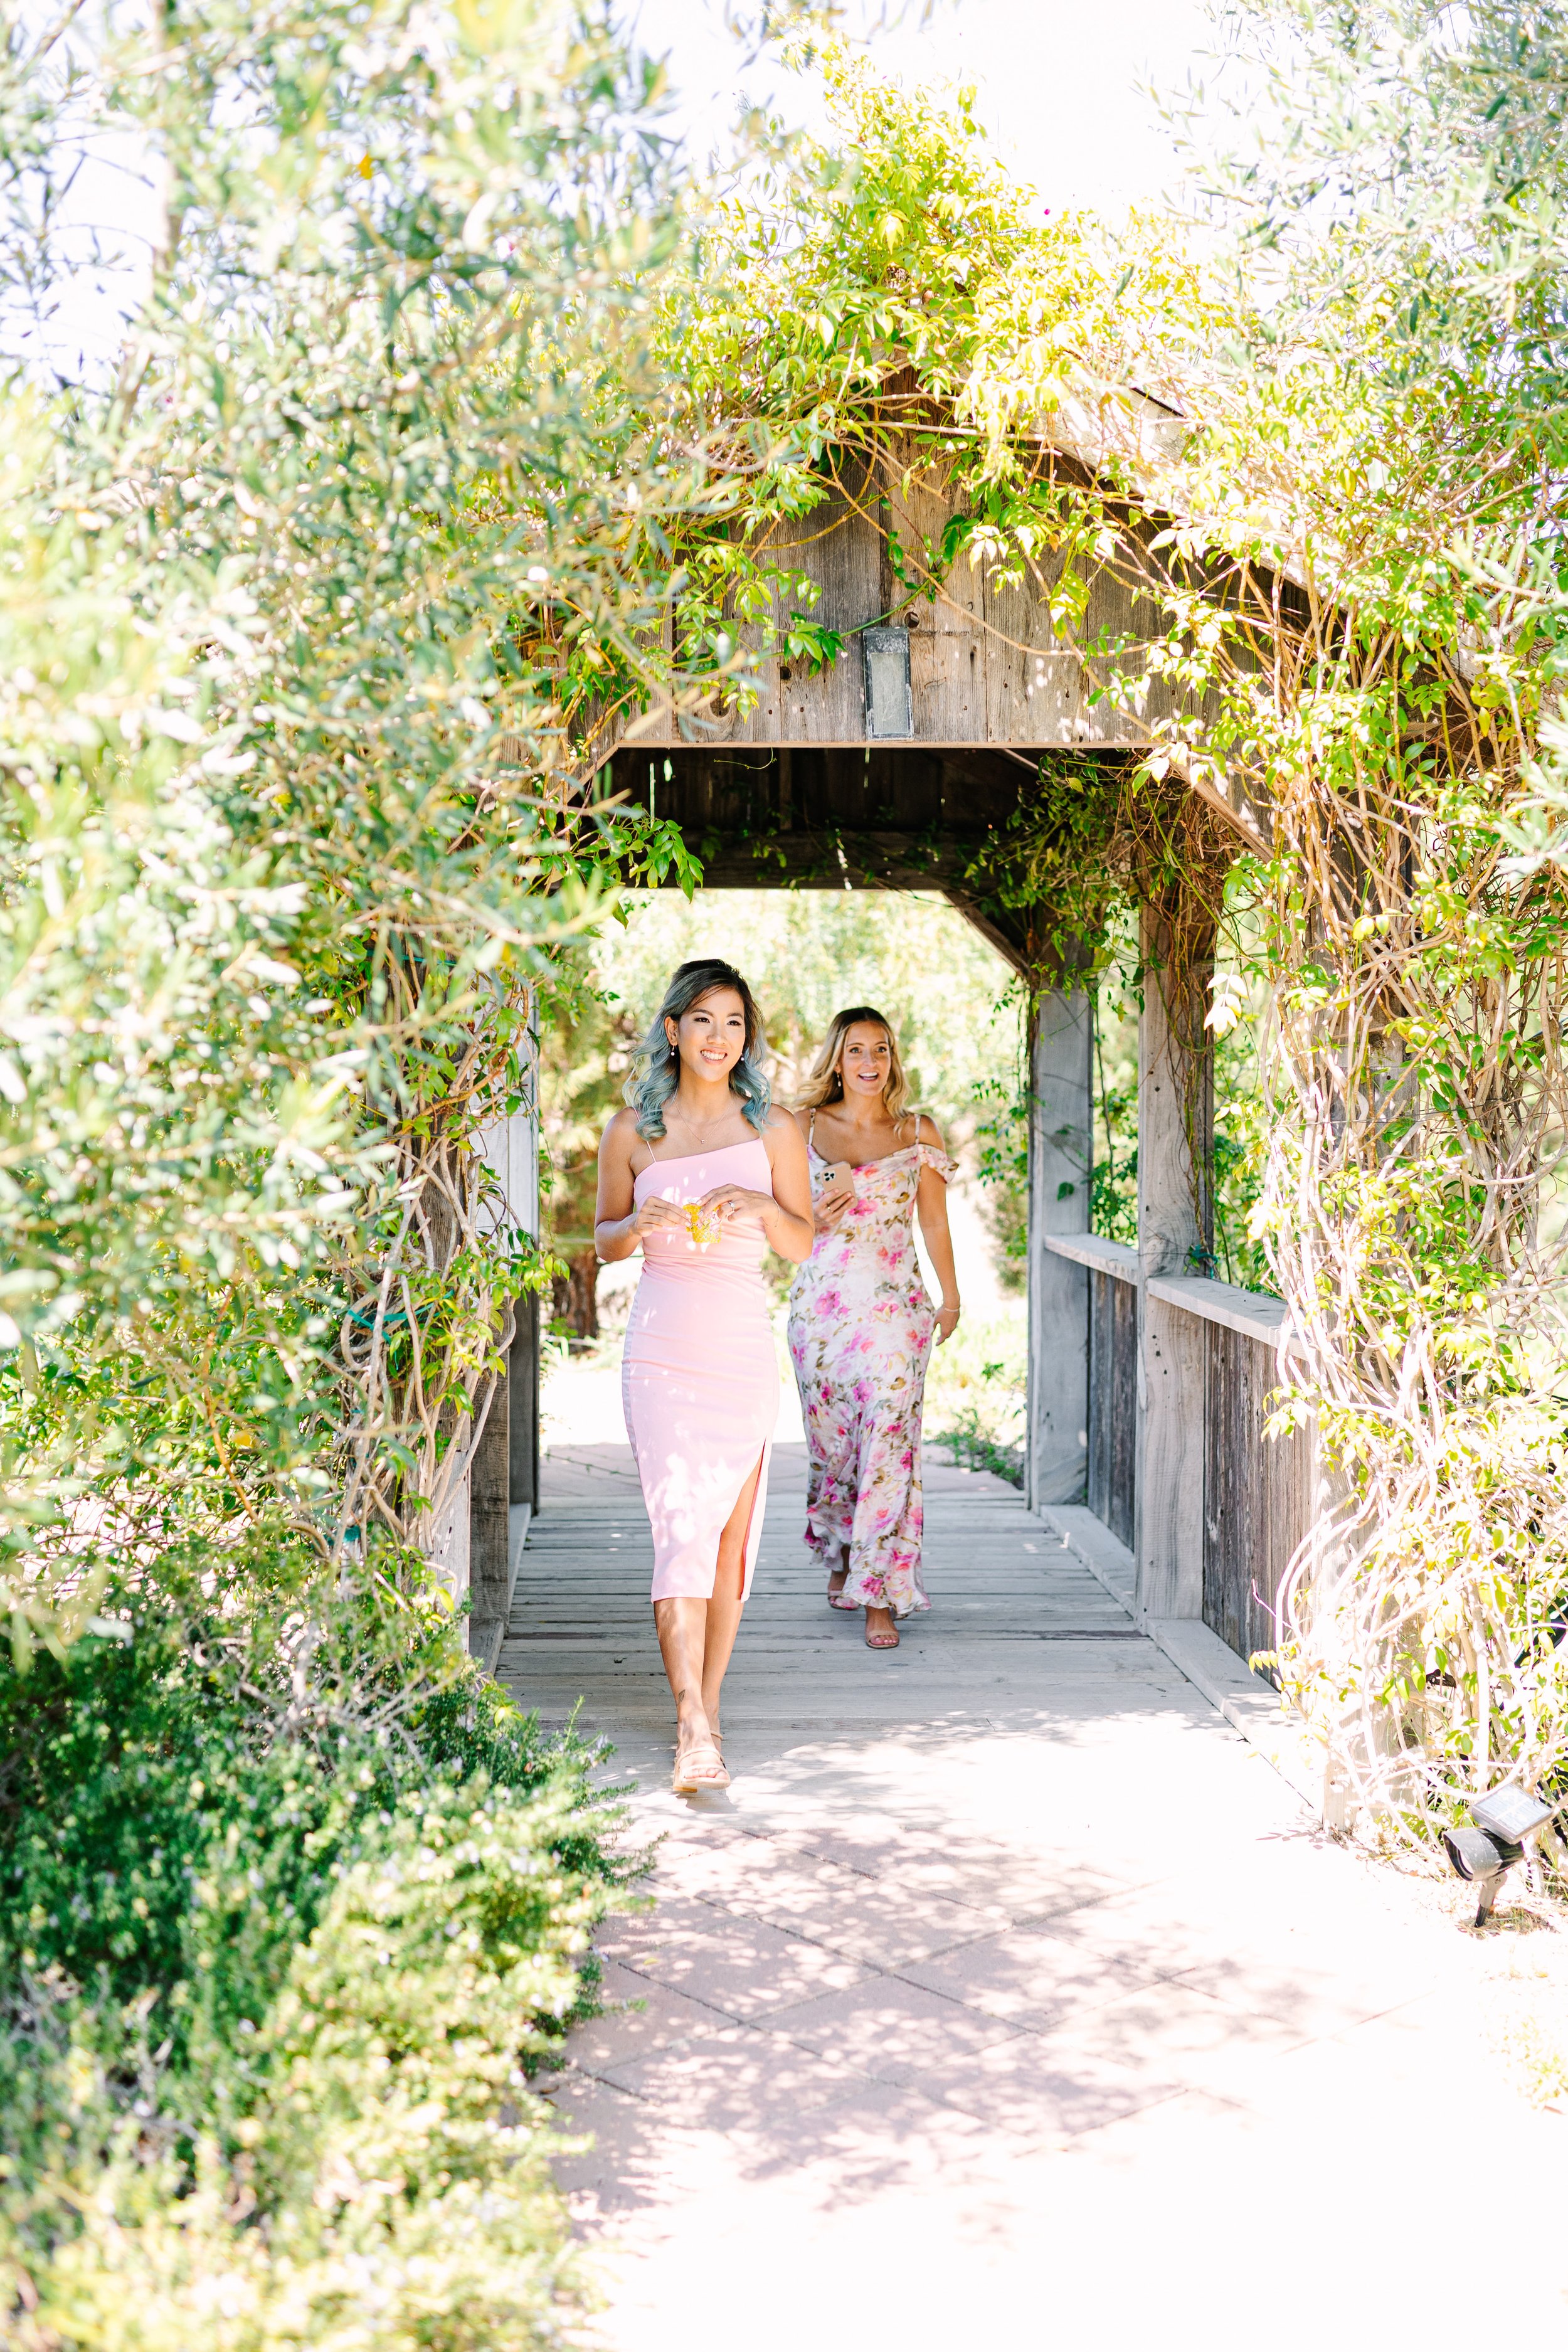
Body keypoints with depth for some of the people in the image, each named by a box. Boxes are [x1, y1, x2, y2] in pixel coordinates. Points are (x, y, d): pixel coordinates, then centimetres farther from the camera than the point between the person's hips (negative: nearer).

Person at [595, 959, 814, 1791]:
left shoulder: (771, 1130, 5)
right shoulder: (632, 1129, 5)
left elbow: (803, 1244, 9)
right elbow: (604, 1239, 13)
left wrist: (762, 1207, -11)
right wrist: (642, 1225, -9)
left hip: (744, 1348, 1)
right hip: (661, 1348, -1)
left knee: (731, 1531, 5)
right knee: (682, 1528, -12)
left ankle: (706, 1704, 20)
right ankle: (694, 1730, -16)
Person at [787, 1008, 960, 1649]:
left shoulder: (918, 1132, 7)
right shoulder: (805, 1128, 7)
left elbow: (934, 1219, 12)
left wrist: (950, 1297, 14)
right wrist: (818, 1216, -9)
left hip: (895, 1302, -1)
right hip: (822, 1301, 2)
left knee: (888, 1439, -13)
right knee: (830, 1437, 9)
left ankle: (880, 1595, -13)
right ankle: (840, 1558, 34)